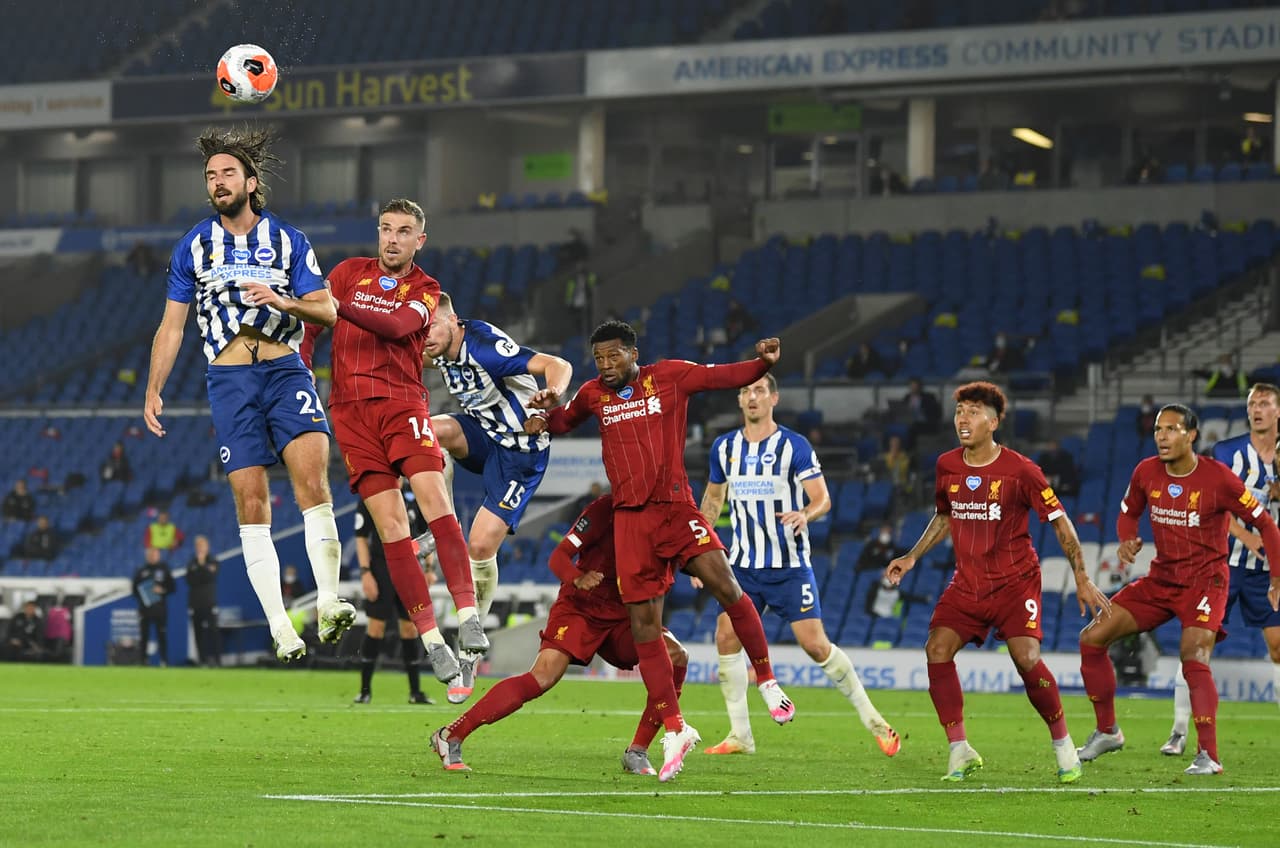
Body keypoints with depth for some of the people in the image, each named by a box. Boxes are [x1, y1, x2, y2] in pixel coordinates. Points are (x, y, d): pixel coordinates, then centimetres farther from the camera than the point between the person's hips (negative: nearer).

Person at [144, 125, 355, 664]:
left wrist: (283, 301, -15)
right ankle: (280, 629, -5)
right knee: (251, 503, -6)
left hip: (285, 370, -1)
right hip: (229, 379, 1)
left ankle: (328, 604, -23)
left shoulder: (288, 240, 7)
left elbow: (328, 312, 4)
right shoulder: (193, 246, 10)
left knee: (312, 478, -22)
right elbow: (172, 325, 14)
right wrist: (153, 392, 8)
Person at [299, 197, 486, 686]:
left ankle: (467, 613, -23)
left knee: (433, 495, -23)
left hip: (402, 403, 0)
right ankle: (430, 637, -8)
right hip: (351, 409, 0)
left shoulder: (425, 291, 10)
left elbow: (398, 326, -11)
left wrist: (340, 306, -21)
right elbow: (311, 323, 9)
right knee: (390, 522, -8)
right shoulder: (349, 273, 14)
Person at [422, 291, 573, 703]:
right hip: (482, 432, 7)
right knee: (429, 431, -25)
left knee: (481, 546, -12)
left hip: (520, 452, -7)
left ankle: (470, 652, 5)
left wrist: (552, 392, -57)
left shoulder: (485, 347, -28)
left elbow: (558, 365, -36)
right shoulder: (442, 350, -5)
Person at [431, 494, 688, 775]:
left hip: (621, 614, 6)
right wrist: (578, 579, -34)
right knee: (543, 678, -25)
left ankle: (637, 753, -10)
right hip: (580, 605, -6)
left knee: (676, 657, -18)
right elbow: (558, 556, -14)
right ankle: (451, 736, -17)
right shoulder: (605, 509, -14)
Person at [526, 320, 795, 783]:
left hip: (675, 507, -3)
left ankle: (767, 681, -2)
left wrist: (763, 362, -18)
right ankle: (675, 730, 7)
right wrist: (544, 420, 8)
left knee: (724, 585, -22)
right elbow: (566, 418, 30)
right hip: (629, 518, 3)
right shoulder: (593, 395, 11)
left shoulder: (670, 376, 1)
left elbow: (728, 376, 1)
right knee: (644, 625, -2)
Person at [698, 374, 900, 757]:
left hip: (790, 566, -4)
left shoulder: (794, 446, -8)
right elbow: (713, 497, 19)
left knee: (815, 643, -8)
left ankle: (872, 719, 8)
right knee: (726, 636, -11)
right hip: (743, 565, 4)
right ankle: (740, 735, -2)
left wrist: (805, 514, -32)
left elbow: (822, 499, -10)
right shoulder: (725, 448, 5)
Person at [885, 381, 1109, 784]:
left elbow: (1059, 521, -5)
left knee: (1026, 659, -20)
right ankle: (960, 751, -4)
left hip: (1015, 581, -5)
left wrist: (1082, 579, -7)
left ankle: (1063, 745, 1)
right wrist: (912, 556, 12)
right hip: (967, 582, 5)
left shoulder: (1021, 470, -13)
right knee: (937, 650, -14)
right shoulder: (947, 466, 2)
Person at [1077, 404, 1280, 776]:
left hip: (1205, 580, -6)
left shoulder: (1219, 479, -15)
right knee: (1092, 639, 0)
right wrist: (1128, 541, -6)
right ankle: (1107, 731, 16)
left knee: (1193, 658, -27)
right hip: (1160, 578, 6)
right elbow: (1128, 512, 17)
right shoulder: (1146, 473, -2)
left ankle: (1208, 756, -23)